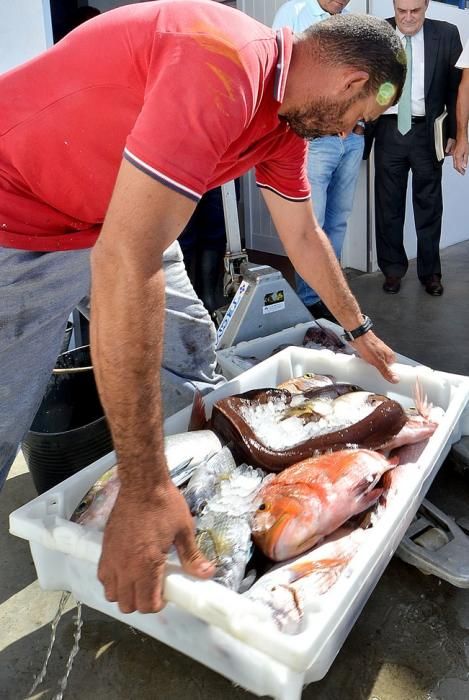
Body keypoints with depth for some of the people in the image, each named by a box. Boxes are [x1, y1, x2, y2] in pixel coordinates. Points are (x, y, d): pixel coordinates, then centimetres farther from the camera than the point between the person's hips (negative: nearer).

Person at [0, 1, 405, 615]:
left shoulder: (287, 122, 0)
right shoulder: (226, 65, -32)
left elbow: (304, 238, 13)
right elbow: (124, 263, -40)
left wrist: (360, 332, 22)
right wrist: (144, 492, -37)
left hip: (124, 215, 9)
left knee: (193, 348, 12)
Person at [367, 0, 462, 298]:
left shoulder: (447, 34, 2)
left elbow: (456, 86, 2)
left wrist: (454, 132, -3)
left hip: (427, 131, 0)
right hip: (389, 130, 1)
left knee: (429, 204, 5)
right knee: (388, 204, 5)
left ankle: (430, 271, 17)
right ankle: (393, 268, 18)